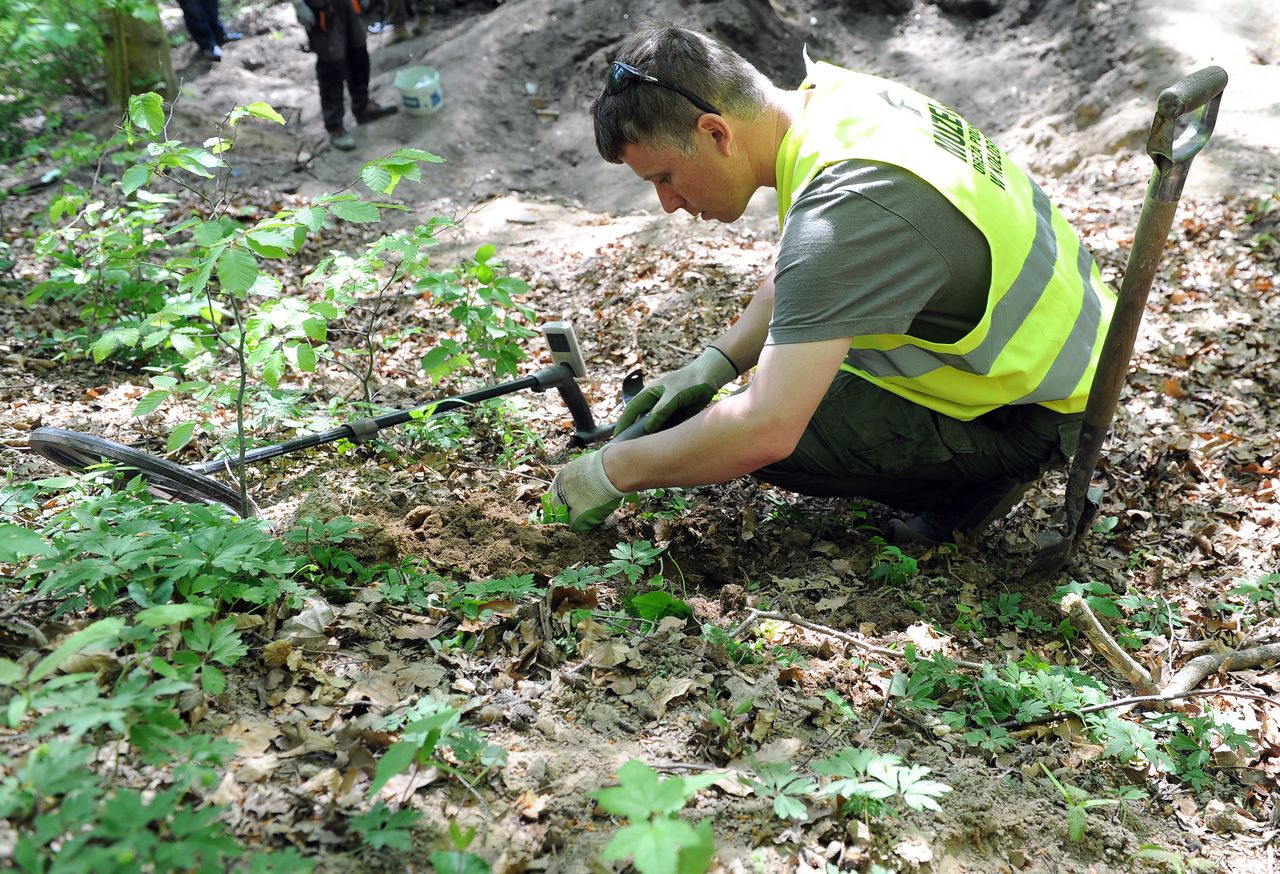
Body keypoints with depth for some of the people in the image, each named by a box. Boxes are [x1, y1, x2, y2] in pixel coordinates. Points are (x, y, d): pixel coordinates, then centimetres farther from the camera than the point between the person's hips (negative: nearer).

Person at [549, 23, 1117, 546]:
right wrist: (710, 367, 1)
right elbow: (799, 280, 11)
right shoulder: (833, 92, -5)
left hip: (1039, 410, -9)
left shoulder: (846, 207, -33)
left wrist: (615, 472, -22)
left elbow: (766, 431, -37)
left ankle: (982, 470, 0)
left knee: (771, 443, -17)